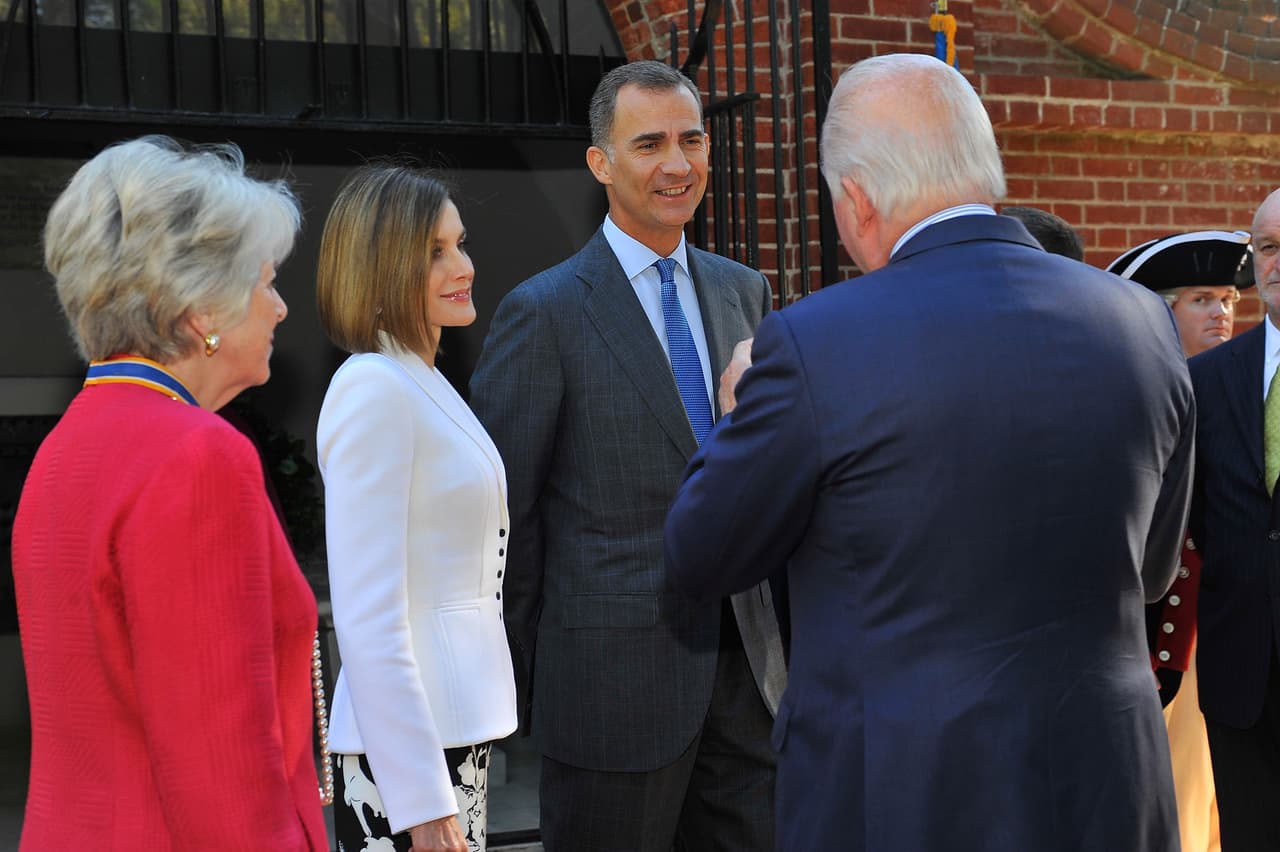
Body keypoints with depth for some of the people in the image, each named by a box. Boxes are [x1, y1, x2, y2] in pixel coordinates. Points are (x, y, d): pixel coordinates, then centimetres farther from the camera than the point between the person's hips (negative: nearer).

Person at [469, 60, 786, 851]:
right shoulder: (544, 312, -8)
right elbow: (500, 512, -6)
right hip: (615, 677, -5)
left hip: (744, 660, 5)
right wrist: (534, 681, -4)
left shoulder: (743, 290, 10)